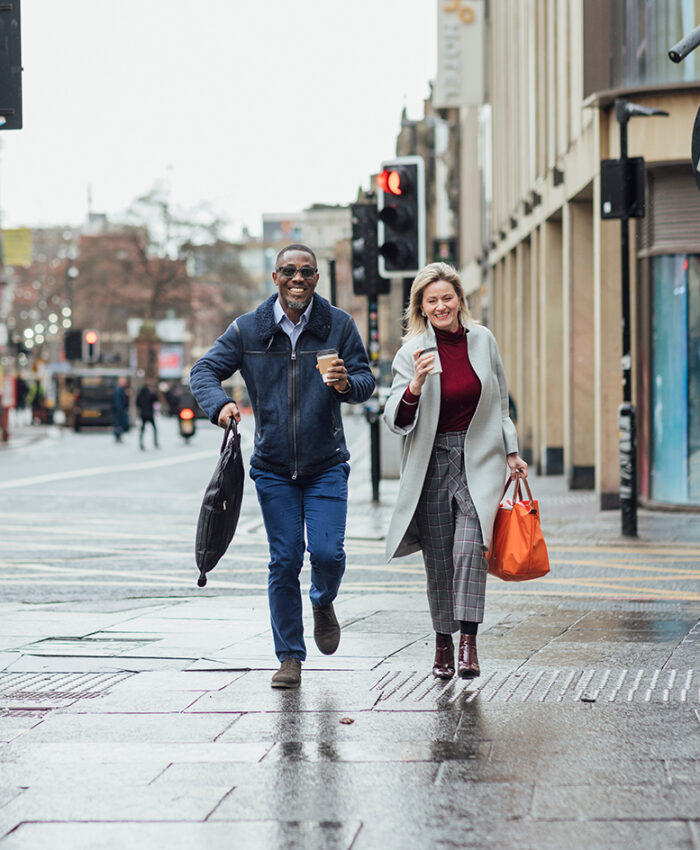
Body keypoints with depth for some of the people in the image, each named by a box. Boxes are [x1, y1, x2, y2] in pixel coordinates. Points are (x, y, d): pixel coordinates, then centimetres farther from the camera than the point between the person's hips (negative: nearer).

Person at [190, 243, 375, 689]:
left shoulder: (339, 325, -1)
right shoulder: (248, 329, 0)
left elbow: (367, 378, -1)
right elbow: (204, 370, 3)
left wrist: (347, 384, -25)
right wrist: (220, 404, -18)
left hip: (327, 464, 0)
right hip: (273, 468, 1)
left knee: (328, 552, -12)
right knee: (284, 561, 1)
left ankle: (323, 603, 24)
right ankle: (290, 657, 12)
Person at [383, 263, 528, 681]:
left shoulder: (483, 340, 4)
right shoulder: (412, 352, -4)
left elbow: (499, 402, 17)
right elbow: (397, 421, -9)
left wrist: (511, 452, 15)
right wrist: (414, 387, -26)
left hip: (479, 459, 0)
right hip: (433, 462, 0)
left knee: (470, 548, -18)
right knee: (439, 557, 3)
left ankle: (469, 640, -18)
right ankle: (443, 642, 19)